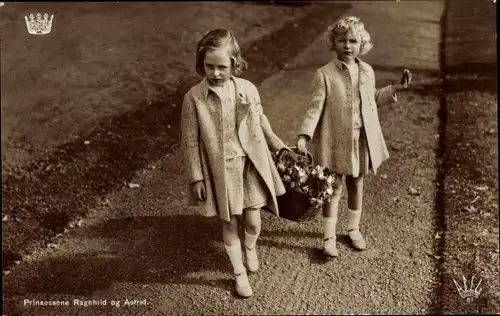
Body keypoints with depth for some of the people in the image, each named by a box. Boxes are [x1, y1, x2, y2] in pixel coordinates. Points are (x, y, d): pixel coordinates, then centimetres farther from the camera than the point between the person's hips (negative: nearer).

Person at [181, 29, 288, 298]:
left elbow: (261, 123, 9)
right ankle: (239, 273, 34)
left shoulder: (248, 89, -7)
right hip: (220, 170, -1)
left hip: (250, 165, 2)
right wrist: (196, 177, -5)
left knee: (253, 222, 9)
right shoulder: (193, 97, -13)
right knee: (229, 224, 11)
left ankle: (250, 247, 46)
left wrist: (279, 146, 14)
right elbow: (190, 141, -7)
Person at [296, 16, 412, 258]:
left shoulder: (367, 71, 5)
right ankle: (329, 237, 18)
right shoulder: (324, 74, -12)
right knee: (334, 187, 3)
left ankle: (354, 229, 36)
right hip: (336, 141, -5)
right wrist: (303, 136, -26)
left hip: (362, 140, 5)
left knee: (356, 184, 17)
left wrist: (395, 89, 13)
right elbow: (315, 108, -16)